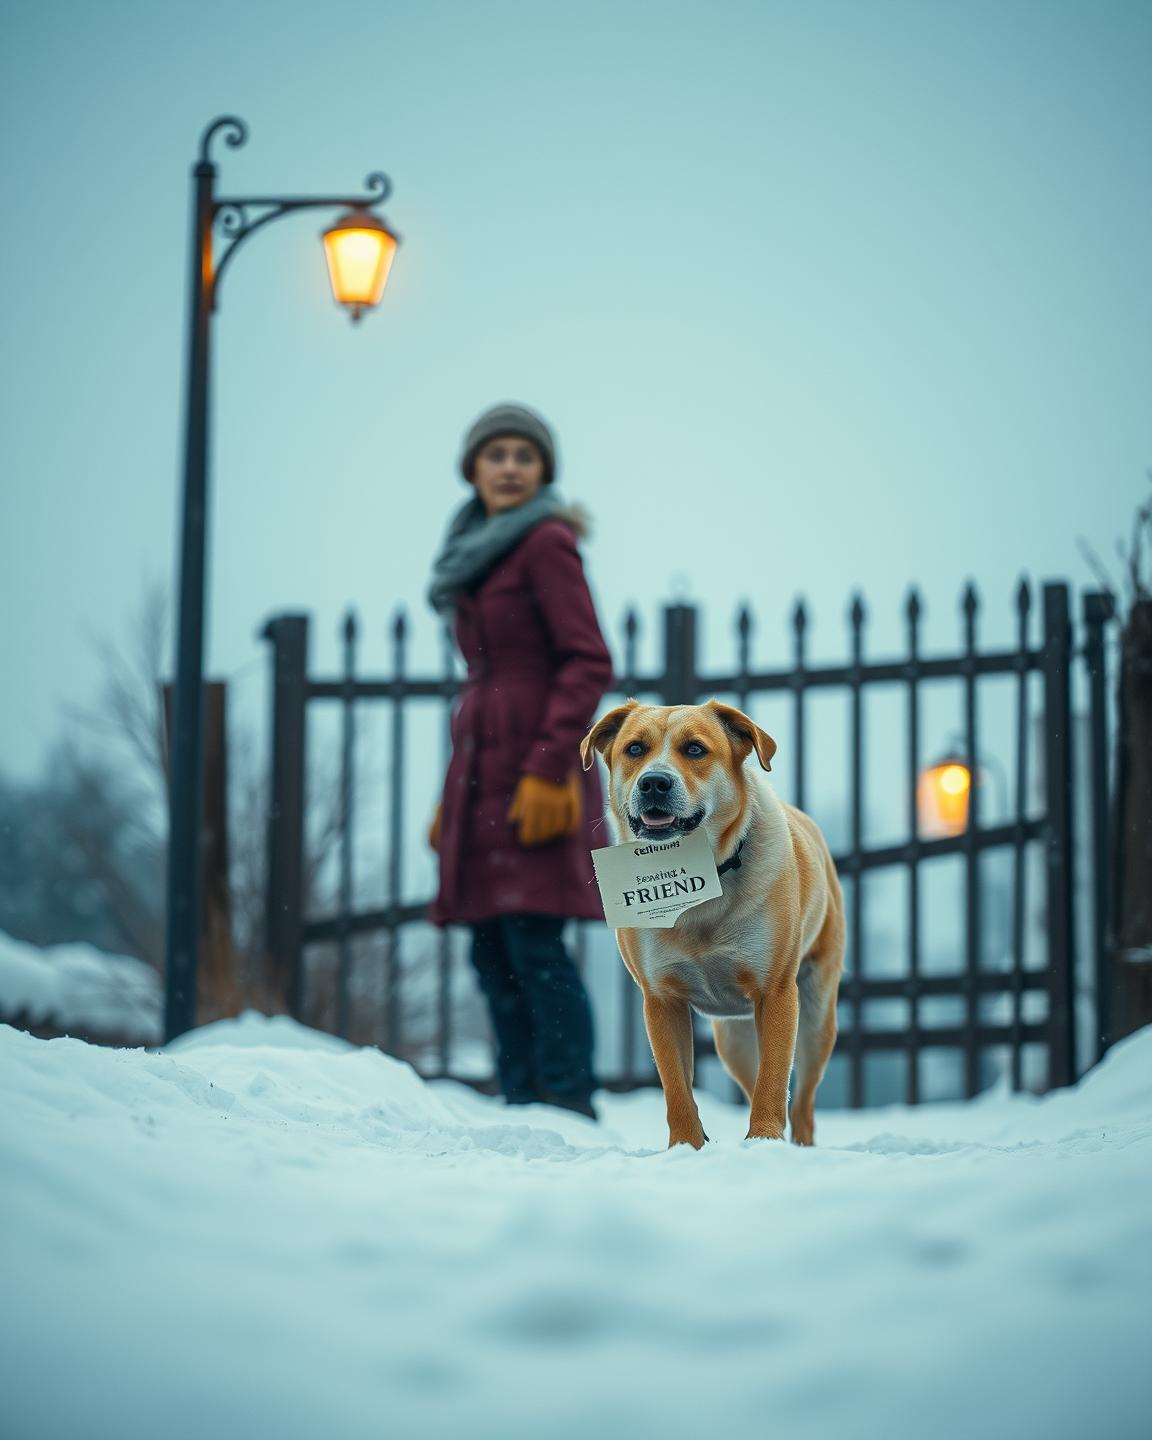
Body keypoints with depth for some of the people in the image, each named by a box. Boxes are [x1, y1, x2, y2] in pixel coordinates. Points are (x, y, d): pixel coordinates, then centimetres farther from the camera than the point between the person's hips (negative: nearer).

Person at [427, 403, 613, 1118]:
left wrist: (547, 769, -19)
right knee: (494, 952, 5)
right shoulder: (483, 553, 19)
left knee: (533, 940, -13)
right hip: (487, 766, 8)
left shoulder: (547, 542, -5)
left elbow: (589, 663, -12)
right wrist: (457, 792, 20)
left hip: (536, 769, -8)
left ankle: (568, 1107, -10)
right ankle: (522, 1106, 8)